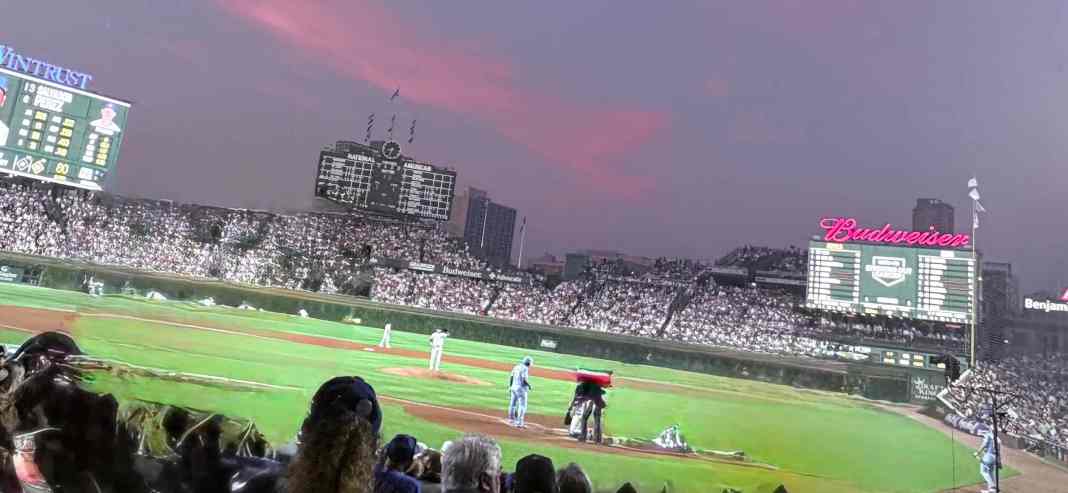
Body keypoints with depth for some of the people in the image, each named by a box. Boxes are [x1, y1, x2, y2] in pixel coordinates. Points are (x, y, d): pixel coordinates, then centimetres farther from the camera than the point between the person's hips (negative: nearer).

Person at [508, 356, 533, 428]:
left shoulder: (516, 367, 9)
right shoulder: (525, 368, -14)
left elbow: (511, 377, 11)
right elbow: (525, 380, -21)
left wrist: (510, 387, 18)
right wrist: (530, 386, -6)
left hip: (514, 387, 8)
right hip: (521, 389, -8)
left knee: (512, 404, 17)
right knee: (522, 406, -4)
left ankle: (511, 419, 30)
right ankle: (519, 423, -8)